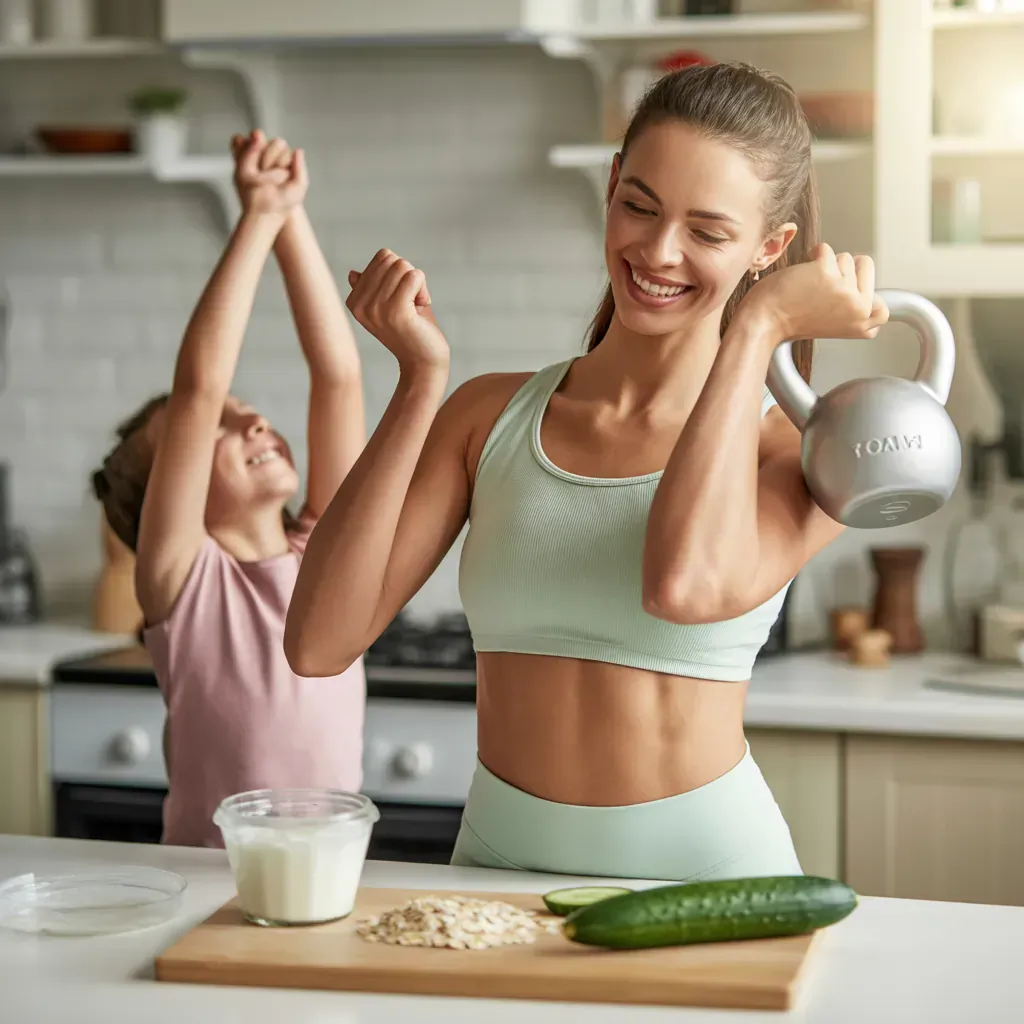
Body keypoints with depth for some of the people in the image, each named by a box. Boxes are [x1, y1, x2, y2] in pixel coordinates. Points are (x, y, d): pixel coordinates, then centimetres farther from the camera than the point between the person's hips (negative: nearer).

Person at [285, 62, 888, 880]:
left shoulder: (791, 450, -2)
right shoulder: (490, 416, 7)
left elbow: (687, 585, -26)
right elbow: (318, 643, -2)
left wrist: (758, 326, -11)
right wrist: (421, 380, -5)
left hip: (705, 871, -2)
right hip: (497, 865, 3)